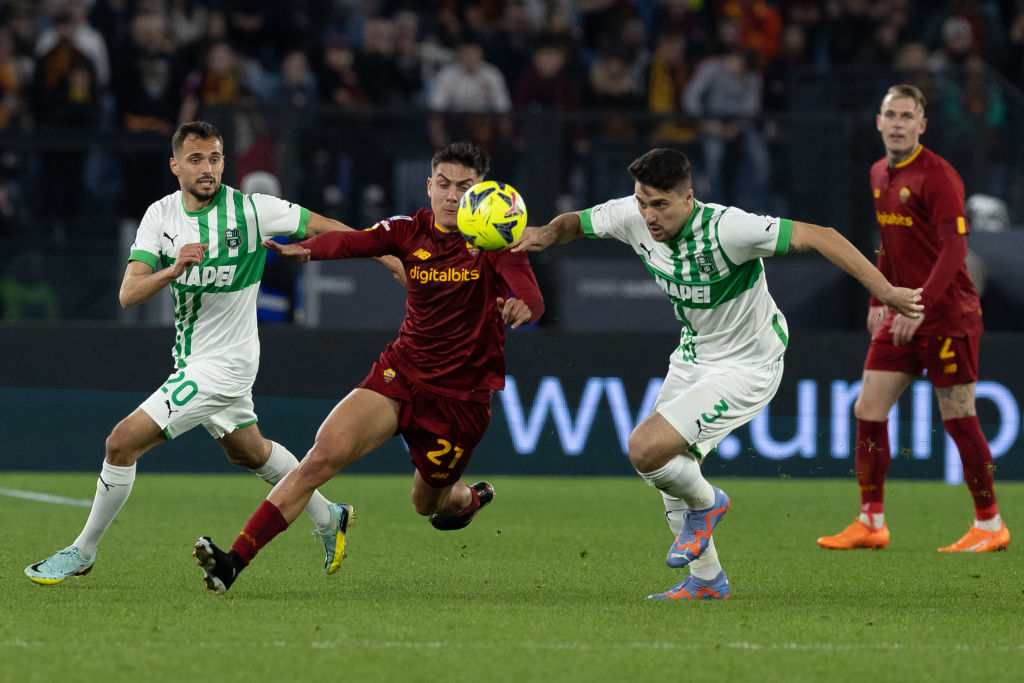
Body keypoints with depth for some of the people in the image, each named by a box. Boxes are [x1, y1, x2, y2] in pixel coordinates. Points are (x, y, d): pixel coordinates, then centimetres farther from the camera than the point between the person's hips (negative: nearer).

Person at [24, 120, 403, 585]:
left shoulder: (251, 210, -17)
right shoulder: (160, 215, -4)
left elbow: (328, 228, -7)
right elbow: (128, 294, -12)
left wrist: (397, 263, -7)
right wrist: (173, 270, -32)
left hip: (225, 363, -7)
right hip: (191, 358, 7)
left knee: (124, 442, -13)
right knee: (248, 452, 27)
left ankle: (82, 553, 1)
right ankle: (328, 519, 48)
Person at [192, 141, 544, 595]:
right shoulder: (410, 231, -3)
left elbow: (531, 296, -27)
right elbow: (352, 242, -21)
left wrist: (522, 307, -53)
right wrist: (306, 249, -44)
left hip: (462, 394, -2)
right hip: (401, 371, 2)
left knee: (428, 502, 14)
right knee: (324, 455, -19)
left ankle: (471, 498, 54)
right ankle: (235, 560, -24)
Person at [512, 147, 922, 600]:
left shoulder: (726, 228, -32)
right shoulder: (632, 216, -13)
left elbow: (819, 237, -30)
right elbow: (577, 222, 6)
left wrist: (887, 293, -32)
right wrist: (547, 233, -18)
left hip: (745, 368, -8)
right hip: (693, 355, 8)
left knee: (645, 449, -20)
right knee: (673, 477, 13)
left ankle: (706, 503, 11)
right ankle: (706, 580, 33)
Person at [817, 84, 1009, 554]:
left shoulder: (937, 175, -13)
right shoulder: (879, 175, 11)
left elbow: (954, 249, -19)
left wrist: (920, 306, -25)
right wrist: (879, 300, 16)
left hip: (947, 316, -8)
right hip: (902, 316, 8)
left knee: (959, 420, -5)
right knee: (868, 409, 2)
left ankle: (990, 526, 5)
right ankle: (871, 523, 8)